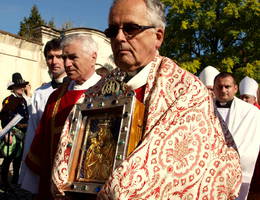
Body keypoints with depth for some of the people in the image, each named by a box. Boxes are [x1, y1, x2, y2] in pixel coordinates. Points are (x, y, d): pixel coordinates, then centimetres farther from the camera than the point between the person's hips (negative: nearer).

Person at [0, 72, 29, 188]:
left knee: (18, 157, 15)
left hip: (23, 133, 7)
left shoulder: (23, 100, 13)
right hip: (13, 133, -7)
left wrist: (26, 131, 16)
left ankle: (16, 178, 27)